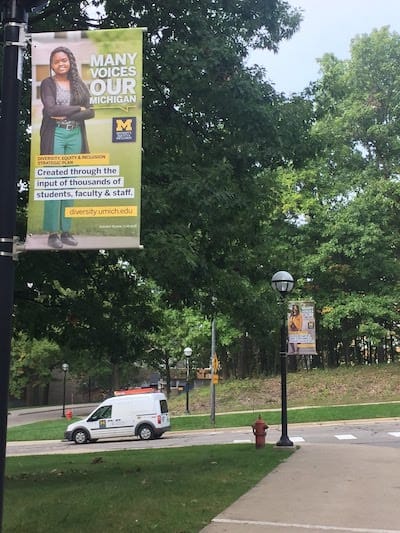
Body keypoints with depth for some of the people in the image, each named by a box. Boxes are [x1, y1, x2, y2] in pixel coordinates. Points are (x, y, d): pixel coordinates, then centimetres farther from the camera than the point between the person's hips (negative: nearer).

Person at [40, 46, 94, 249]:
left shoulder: (79, 84, 12)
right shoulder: (47, 83, 2)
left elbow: (90, 112, 3)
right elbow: (50, 109, -13)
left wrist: (65, 115, -9)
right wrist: (77, 109, -8)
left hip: (75, 135, 4)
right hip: (55, 135, -4)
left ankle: (66, 230, 10)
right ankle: (53, 232, -4)